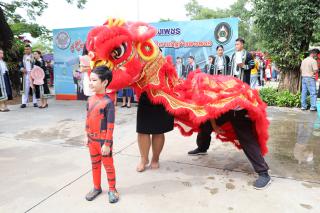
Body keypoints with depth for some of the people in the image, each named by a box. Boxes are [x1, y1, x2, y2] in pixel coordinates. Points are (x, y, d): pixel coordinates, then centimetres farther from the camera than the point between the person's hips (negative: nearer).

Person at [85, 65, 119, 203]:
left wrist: (107, 143, -17)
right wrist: (87, 136, 14)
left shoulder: (108, 102, -20)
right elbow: (88, 119, 10)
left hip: (103, 140, -6)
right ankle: (97, 187, 39)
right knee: (95, 164, 20)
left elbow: (110, 125, -18)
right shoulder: (90, 100, 1)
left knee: (108, 165, 10)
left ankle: (112, 189, 28)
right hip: (92, 139, 7)